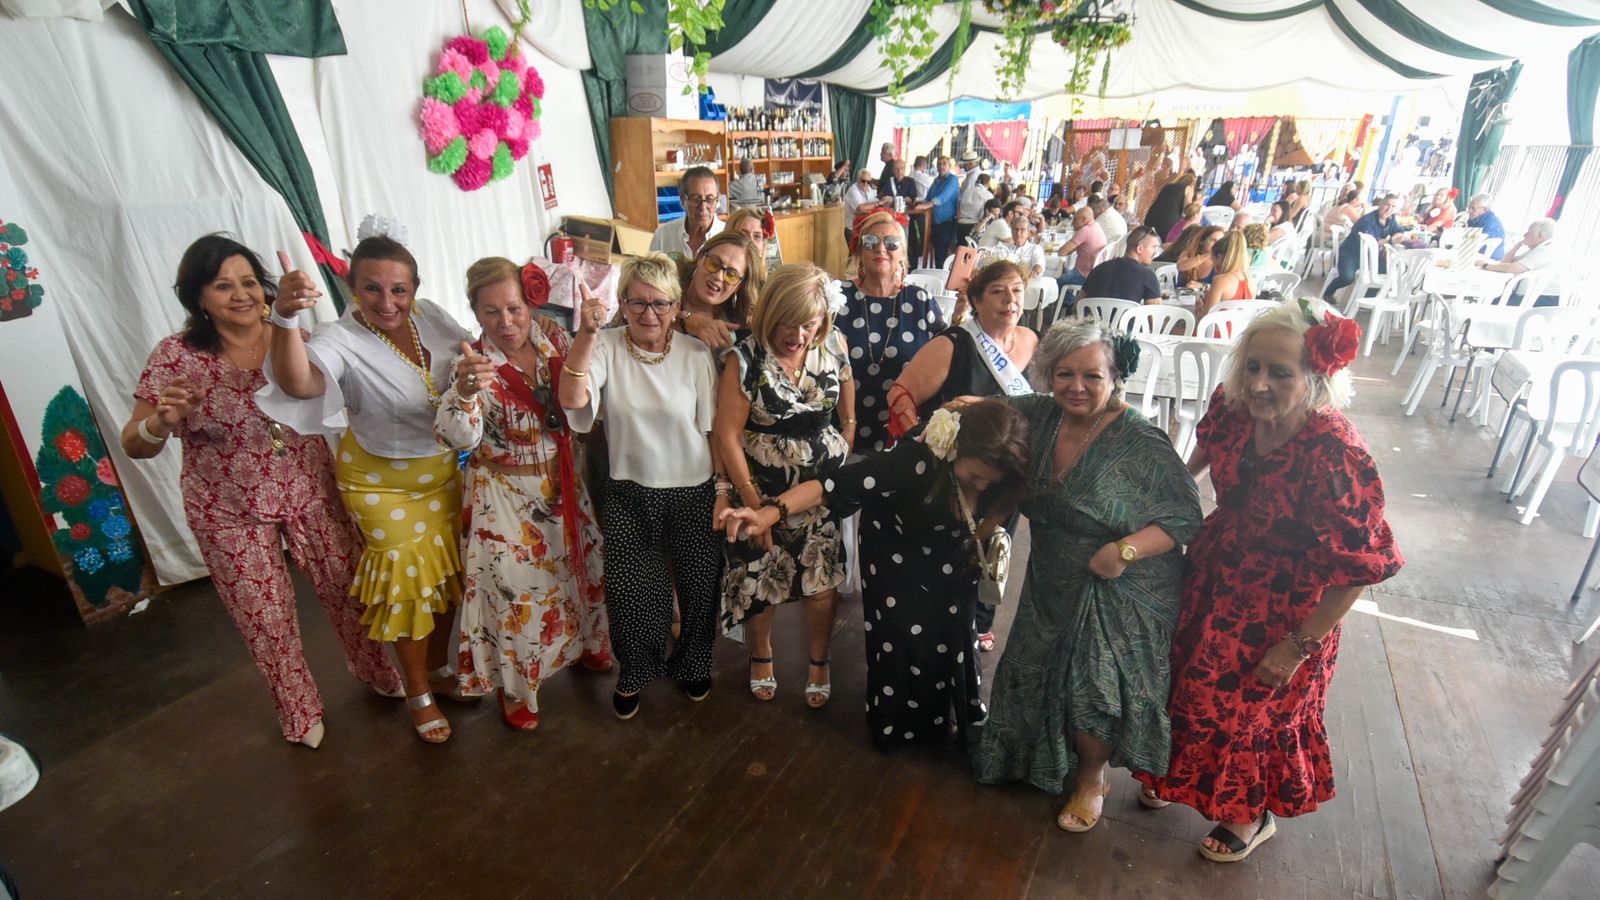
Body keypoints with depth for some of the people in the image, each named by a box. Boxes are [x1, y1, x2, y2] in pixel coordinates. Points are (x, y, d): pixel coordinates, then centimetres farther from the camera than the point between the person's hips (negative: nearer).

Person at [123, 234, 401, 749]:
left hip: (309, 490, 2)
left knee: (349, 586, 14)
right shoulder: (176, 357, -13)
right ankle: (298, 709, 38)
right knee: (265, 615, 13)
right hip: (230, 510, -1)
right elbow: (133, 445, -10)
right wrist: (161, 422, -31)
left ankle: (376, 672, 42)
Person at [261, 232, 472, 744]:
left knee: (447, 570, 19)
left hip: (442, 471, 6)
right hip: (383, 485, -6)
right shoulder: (343, 341, -27)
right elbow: (298, 383, -48)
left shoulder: (428, 316, -11)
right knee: (408, 580, 7)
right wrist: (285, 318, -63)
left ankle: (439, 666, 44)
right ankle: (418, 694, 31)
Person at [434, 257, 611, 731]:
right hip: (506, 497, -4)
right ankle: (515, 687, 33)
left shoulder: (556, 344, -7)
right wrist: (465, 390, -53)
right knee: (517, 588, 8)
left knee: (579, 566, 21)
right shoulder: (473, 364, -18)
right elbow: (457, 436, -36)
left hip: (564, 486, 5)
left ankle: (586, 644, 50)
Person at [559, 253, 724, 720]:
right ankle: (634, 673, 41)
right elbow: (572, 400, -25)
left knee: (700, 586, 15)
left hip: (693, 493, 0)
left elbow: (714, 428, -3)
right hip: (630, 496, 0)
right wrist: (587, 334, -32)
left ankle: (692, 664, 45)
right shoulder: (607, 347, -8)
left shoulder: (696, 354, -7)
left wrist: (723, 487, -2)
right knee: (629, 594, 11)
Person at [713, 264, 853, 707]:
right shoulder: (746, 359, -14)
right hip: (764, 491, -2)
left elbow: (850, 415, 7)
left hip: (824, 491, 2)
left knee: (823, 587, 5)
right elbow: (727, 436, -13)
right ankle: (761, 657, 41)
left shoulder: (833, 350, -4)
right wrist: (754, 504, -12)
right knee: (760, 583, 13)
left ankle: (819, 663, 33)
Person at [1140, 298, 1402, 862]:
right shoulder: (1234, 404, -17)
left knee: (1250, 707, 16)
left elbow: (1359, 567, -25)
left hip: (1282, 607, -5)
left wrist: (1299, 646, -18)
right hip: (1215, 574, 5)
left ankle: (1251, 816, 48)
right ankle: (1181, 773, 54)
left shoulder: (1336, 454, -34)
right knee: (1190, 678, 23)